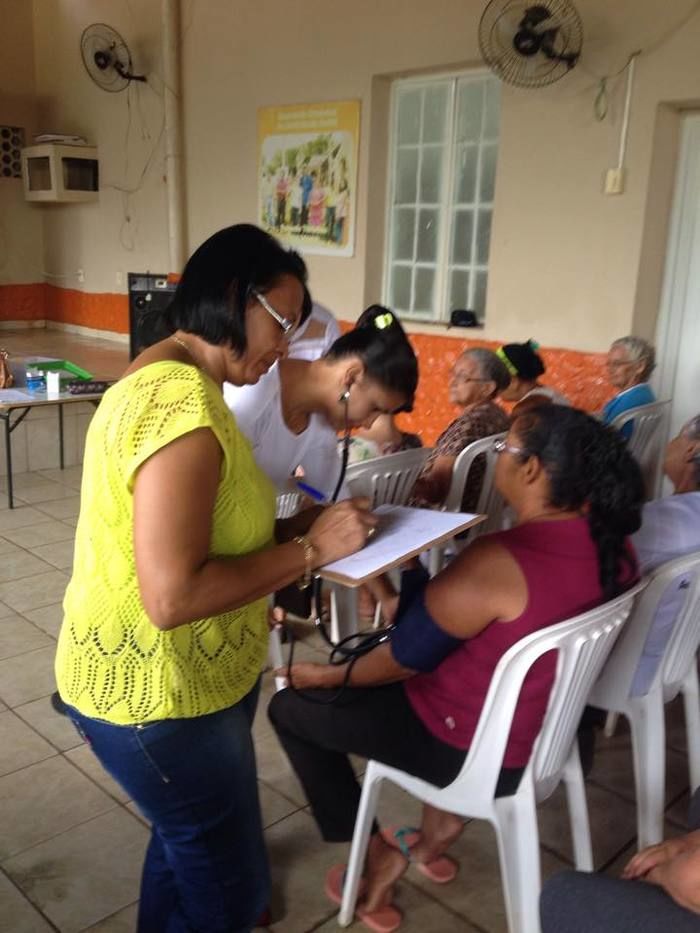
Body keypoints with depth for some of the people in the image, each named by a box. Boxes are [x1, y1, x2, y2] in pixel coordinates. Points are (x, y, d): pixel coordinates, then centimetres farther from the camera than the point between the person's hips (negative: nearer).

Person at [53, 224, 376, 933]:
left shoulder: (169, 378, 6)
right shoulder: (181, 401, -27)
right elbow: (173, 596, -32)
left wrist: (297, 526, -1)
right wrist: (311, 549, -23)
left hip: (175, 674, 10)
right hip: (159, 690, -10)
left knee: (186, 845, 30)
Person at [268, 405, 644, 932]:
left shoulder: (495, 562, -32)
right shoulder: (612, 542, -9)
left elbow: (404, 657, -19)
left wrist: (327, 676, -1)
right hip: (552, 724, 7)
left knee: (290, 709, 8)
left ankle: (378, 854, 18)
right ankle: (442, 822, 29)